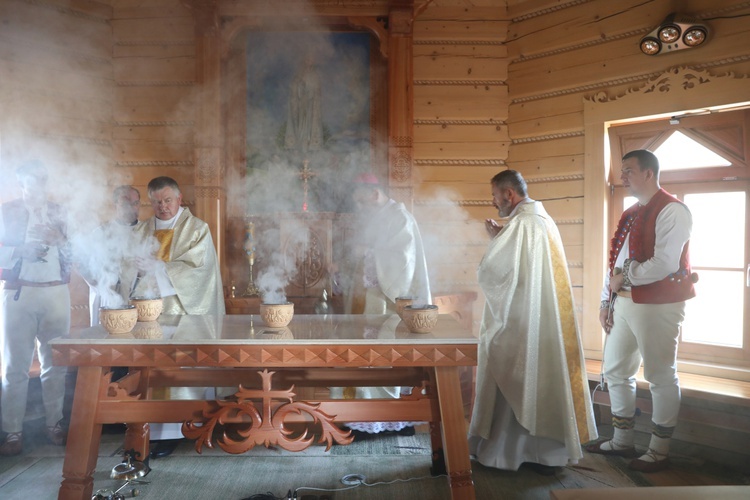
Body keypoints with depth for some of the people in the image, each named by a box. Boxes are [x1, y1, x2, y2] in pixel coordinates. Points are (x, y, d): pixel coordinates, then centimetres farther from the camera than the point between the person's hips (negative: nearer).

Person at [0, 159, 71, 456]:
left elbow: (71, 254, 15)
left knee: (55, 362, 4)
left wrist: (60, 240, -3)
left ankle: (54, 424, 14)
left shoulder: (57, 212, 15)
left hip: (56, 292, 2)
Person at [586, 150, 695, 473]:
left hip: (657, 306, -9)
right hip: (624, 303, 9)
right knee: (615, 371, 15)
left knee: (661, 377, 4)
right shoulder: (630, 215, 15)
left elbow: (664, 264, -23)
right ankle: (622, 441, 30)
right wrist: (606, 301, 11)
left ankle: (659, 452, 18)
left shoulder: (672, 211, -13)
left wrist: (624, 277, -12)